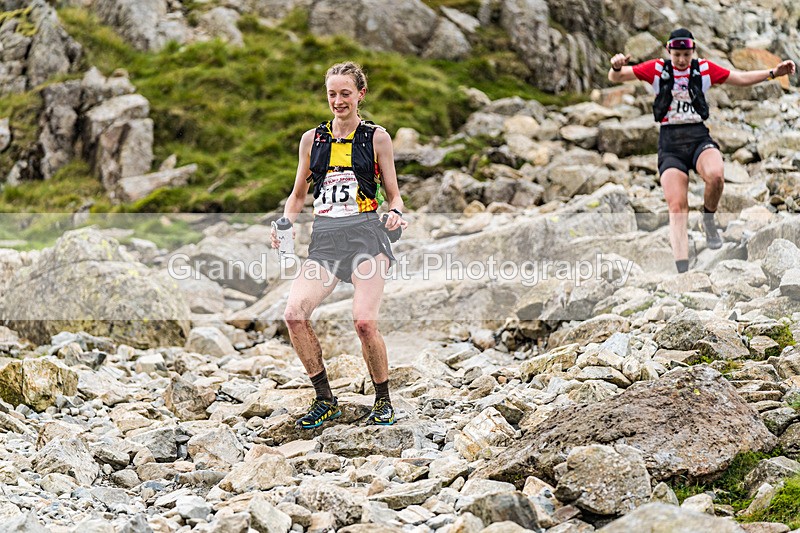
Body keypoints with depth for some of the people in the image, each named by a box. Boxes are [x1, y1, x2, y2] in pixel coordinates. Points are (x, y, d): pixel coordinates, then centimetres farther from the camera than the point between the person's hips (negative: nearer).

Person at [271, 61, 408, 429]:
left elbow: (393, 195, 11)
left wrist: (396, 214, -12)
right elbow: (298, 195, 22)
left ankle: (383, 401, 4)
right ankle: (325, 402, -1)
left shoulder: (376, 137, 6)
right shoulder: (312, 139, 13)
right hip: (325, 240, 3)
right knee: (294, 314, -17)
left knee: (364, 321, -20)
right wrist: (285, 225, 3)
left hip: (366, 234, -3)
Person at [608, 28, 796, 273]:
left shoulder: (705, 69, 6)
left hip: (699, 138, 1)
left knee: (715, 176, -33)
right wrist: (616, 67, -24)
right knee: (677, 208, -11)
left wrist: (773, 72, 4)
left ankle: (708, 219, -3)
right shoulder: (657, 69, 2)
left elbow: (742, 78, 14)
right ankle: (682, 269, -11)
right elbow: (616, 77, -1)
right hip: (670, 144, 0)